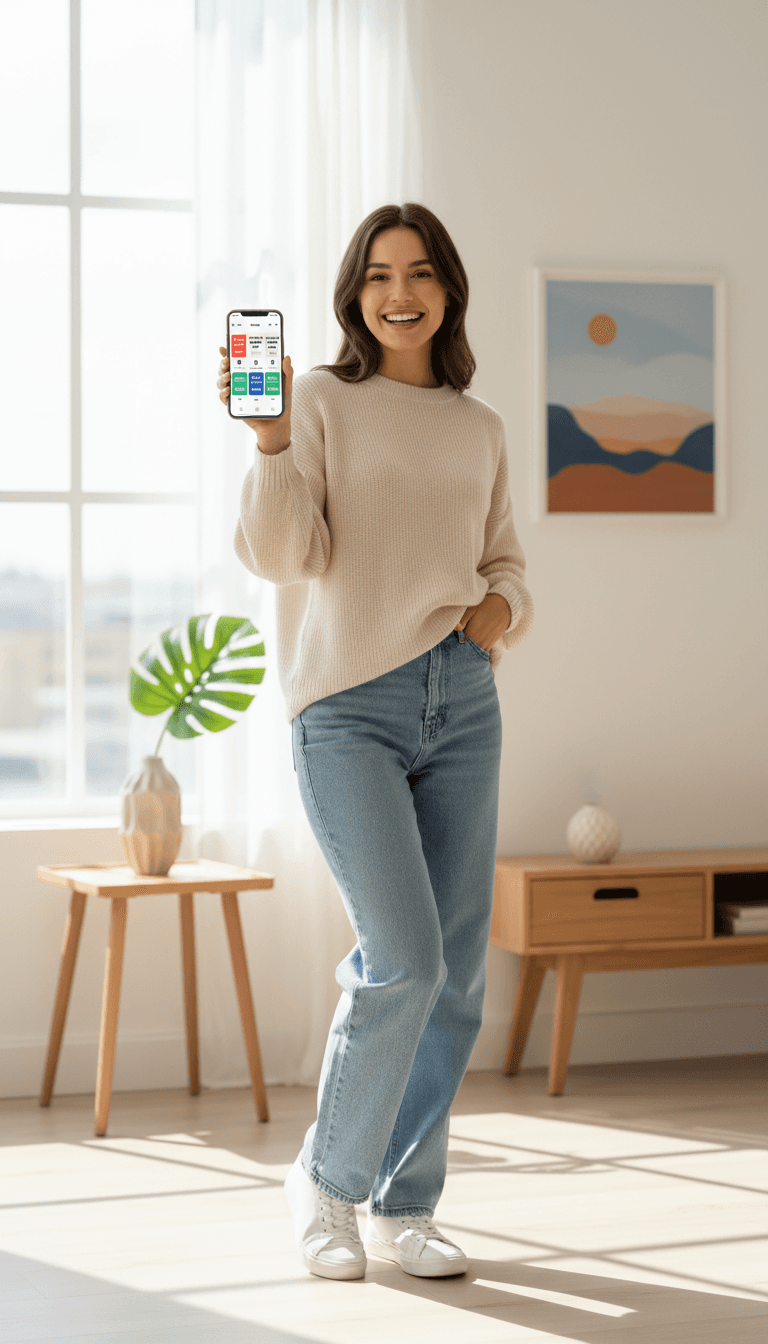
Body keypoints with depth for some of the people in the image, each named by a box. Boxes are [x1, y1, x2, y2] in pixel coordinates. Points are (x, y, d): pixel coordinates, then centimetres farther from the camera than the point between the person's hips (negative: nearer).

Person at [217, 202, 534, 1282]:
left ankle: (405, 1206, 17)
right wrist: (269, 439, -22)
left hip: (462, 701, 5)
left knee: (457, 971, 3)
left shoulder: (479, 429, 14)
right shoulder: (320, 402, 0)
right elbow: (281, 554, -9)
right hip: (347, 705, -5)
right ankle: (328, 1178, 7)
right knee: (404, 959, -15)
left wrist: (503, 607, 1)